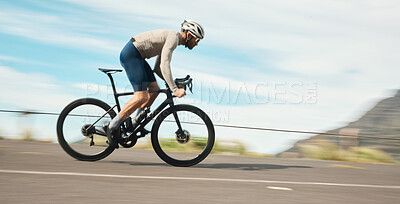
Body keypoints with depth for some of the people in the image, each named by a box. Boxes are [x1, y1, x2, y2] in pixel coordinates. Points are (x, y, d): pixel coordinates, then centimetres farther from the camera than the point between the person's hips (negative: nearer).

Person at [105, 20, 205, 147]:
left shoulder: (169, 40, 18)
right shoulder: (174, 37, -13)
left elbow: (157, 68, 20)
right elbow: (164, 65, -25)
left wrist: (171, 82, 8)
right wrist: (175, 89, -26)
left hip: (136, 56, 11)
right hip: (130, 54, -11)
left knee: (155, 89, 9)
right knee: (142, 97, -15)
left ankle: (134, 124, 15)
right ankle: (113, 126, -8)